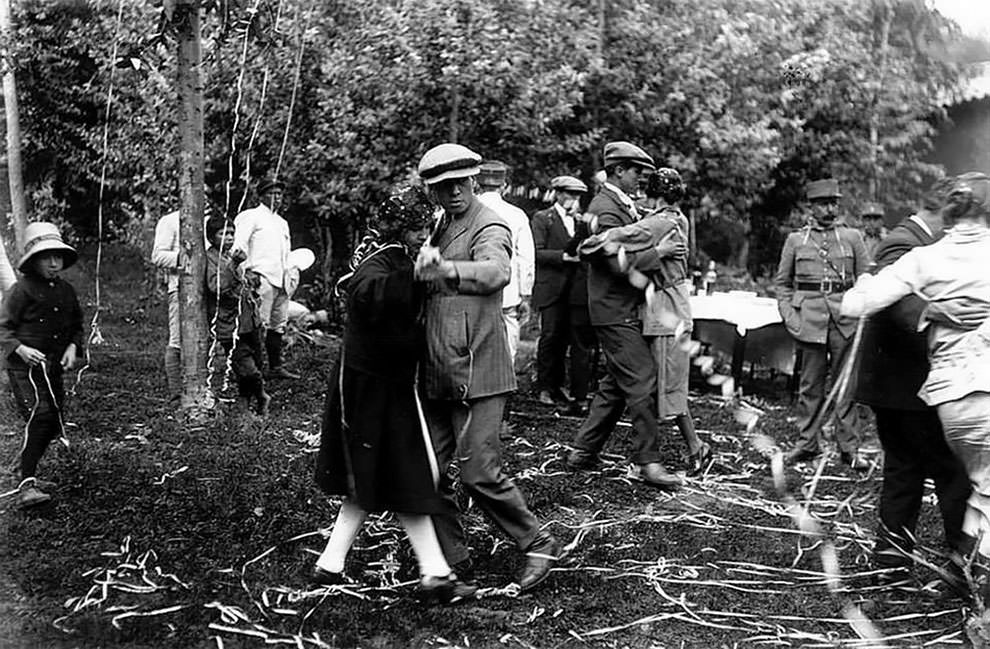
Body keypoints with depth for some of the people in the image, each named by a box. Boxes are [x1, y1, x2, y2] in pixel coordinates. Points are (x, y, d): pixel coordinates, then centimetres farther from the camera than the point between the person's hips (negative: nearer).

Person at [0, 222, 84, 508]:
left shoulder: (66, 290, 11)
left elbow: (76, 326, 21)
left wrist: (72, 347, 2)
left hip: (54, 366, 7)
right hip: (25, 366, -7)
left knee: (53, 424, 10)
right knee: (39, 416, -20)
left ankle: (30, 475, 29)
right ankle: (26, 485, -18)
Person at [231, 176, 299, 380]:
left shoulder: (283, 223, 26)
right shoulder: (252, 216, 2)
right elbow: (240, 242, -14)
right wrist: (239, 254, -35)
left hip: (280, 279, 8)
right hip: (261, 276, -8)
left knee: (279, 324, 9)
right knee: (260, 324, -12)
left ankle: (276, 367, 14)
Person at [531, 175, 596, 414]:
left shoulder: (582, 221, 19)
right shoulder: (542, 219, 3)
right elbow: (537, 253, -7)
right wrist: (564, 256, -16)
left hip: (578, 289, 4)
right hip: (552, 289, -4)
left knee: (581, 341, 1)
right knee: (551, 336, -3)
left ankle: (579, 397, 6)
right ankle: (546, 387, 12)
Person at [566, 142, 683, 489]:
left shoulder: (621, 205, 17)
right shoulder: (608, 210, -16)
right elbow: (620, 264, -24)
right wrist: (658, 251, -16)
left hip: (624, 310, 11)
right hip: (616, 312, -11)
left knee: (616, 384, 14)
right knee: (642, 383, -9)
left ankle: (583, 450, 20)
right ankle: (646, 462, -3)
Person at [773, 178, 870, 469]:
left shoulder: (853, 237, 11)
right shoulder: (795, 240, 10)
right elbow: (782, 282, 12)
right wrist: (789, 316, -1)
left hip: (845, 319, 0)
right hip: (810, 319, 0)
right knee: (810, 385, 5)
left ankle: (849, 448, 8)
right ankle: (807, 444, 14)